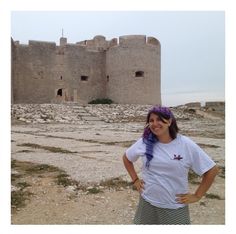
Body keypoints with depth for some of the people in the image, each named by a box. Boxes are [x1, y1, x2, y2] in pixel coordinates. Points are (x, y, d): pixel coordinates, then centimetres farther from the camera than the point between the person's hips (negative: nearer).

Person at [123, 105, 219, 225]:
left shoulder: (186, 145, -13)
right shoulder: (144, 142, -5)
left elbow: (212, 170, -8)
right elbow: (126, 158, 12)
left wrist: (197, 196, -6)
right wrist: (135, 180, 5)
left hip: (175, 208, -2)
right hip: (148, 204, 2)